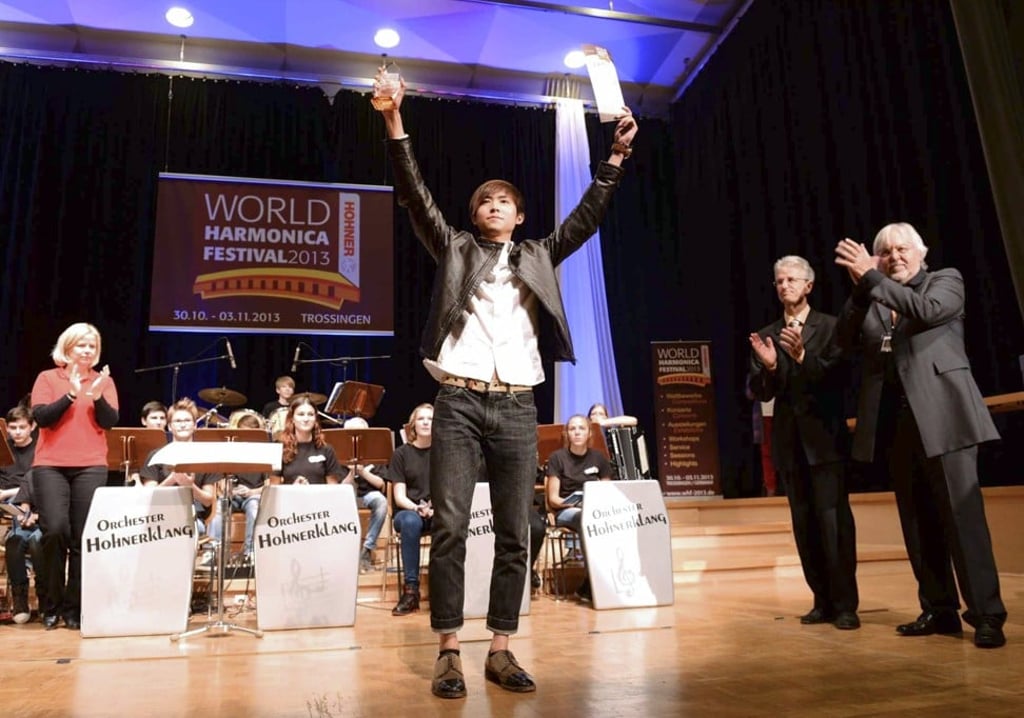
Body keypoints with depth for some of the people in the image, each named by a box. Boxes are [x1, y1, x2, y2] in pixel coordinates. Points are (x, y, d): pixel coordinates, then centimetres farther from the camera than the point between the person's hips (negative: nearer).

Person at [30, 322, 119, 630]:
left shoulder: (104, 381, 11)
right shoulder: (47, 378, 9)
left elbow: (109, 422, 0)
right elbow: (41, 417, -4)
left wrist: (97, 396, -16)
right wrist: (71, 394, -16)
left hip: (90, 467, 1)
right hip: (50, 466, -1)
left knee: (83, 538, -3)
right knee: (55, 530, -13)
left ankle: (74, 607, 7)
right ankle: (52, 605, 4)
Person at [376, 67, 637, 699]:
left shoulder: (540, 257, 18)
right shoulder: (455, 249, 14)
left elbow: (588, 217, 12)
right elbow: (416, 196, 5)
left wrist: (617, 155, 5)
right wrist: (395, 122, -4)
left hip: (517, 408, 2)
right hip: (459, 402, -2)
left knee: (515, 534, 2)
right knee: (450, 527, -6)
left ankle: (501, 649, 12)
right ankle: (449, 652, 4)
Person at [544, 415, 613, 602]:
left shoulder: (599, 458, 11)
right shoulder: (557, 458, 1)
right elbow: (553, 498, -1)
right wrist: (572, 503, -20)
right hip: (566, 510, -3)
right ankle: (589, 584, -30)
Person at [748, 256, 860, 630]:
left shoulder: (830, 327, 1)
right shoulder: (765, 336, 11)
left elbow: (839, 377, -10)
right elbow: (757, 393, 5)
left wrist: (803, 356, -23)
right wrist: (768, 367, -14)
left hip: (824, 437, -4)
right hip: (789, 441, 4)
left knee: (833, 519, -6)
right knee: (804, 524, 7)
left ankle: (845, 604, 2)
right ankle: (822, 601, 16)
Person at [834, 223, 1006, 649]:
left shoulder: (946, 280, 8)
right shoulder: (872, 300, 18)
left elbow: (926, 311, -13)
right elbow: (847, 341, 3)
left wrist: (871, 278, -15)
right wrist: (860, 289, -8)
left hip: (940, 415, -4)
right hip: (895, 420, 4)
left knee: (962, 515, -8)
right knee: (918, 522, 7)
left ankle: (987, 614, -2)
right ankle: (939, 610, 15)